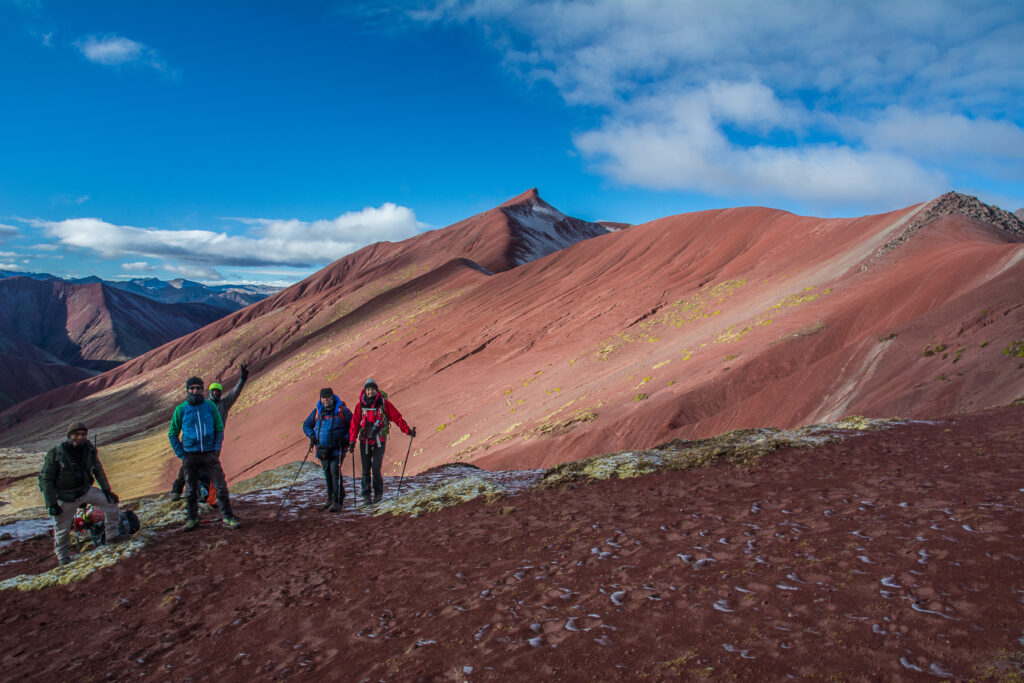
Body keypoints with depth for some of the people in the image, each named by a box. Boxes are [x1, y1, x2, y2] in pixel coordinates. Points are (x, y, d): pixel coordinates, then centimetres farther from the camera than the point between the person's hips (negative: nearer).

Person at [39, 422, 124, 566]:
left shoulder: (89, 449, -8)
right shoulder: (56, 453, -19)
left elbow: (98, 470, 6)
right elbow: (46, 479, -13)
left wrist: (107, 490, 2)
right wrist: (51, 504, -15)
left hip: (85, 489, 4)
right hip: (65, 497, -3)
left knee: (110, 501, -9)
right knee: (62, 529, 7)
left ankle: (112, 535, 2)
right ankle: (63, 556, 31)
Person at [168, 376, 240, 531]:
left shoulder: (210, 406, 2)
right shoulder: (181, 409, 0)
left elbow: (219, 428, 9)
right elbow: (172, 434, 7)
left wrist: (217, 449, -2)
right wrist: (181, 454, -1)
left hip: (210, 453, 0)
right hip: (190, 454, 0)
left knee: (221, 486, -3)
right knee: (191, 489, 9)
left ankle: (227, 517, 4)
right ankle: (192, 518, 24)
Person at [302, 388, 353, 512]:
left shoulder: (342, 410, -6)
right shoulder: (317, 411, 5)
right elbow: (306, 425, 17)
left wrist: (346, 438, -9)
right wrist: (312, 436, 0)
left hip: (337, 448, -5)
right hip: (322, 449, 5)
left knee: (335, 472, -15)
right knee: (327, 474, 12)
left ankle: (337, 502, -14)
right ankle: (331, 499, 25)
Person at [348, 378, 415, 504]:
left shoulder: (384, 403, -5)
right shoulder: (360, 405, 0)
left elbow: (397, 418, -2)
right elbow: (354, 424, 2)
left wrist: (408, 430, -8)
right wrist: (352, 442, -4)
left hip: (379, 441, -2)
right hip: (365, 441, 2)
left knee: (376, 468, -9)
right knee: (366, 469, 5)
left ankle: (378, 492, 13)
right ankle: (366, 494, 19)